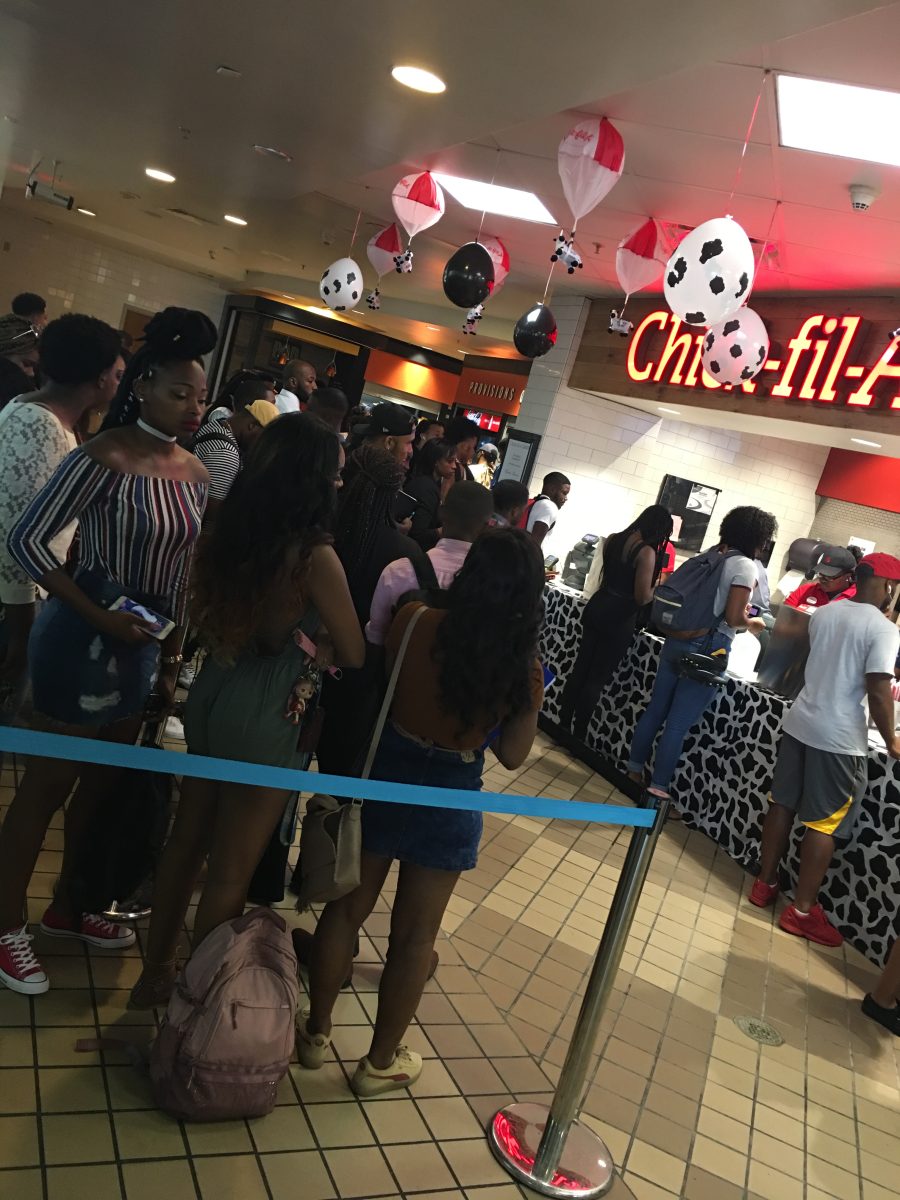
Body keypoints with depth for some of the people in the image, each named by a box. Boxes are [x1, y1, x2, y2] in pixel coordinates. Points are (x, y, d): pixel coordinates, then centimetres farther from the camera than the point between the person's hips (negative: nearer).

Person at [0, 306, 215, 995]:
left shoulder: (195, 474, 3)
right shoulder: (104, 458, -17)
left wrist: (172, 660, 11)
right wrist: (100, 618, -19)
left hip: (144, 647, 7)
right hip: (85, 644, -7)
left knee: (103, 782, 19)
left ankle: (68, 908, 40)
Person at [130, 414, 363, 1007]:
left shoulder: (230, 532, -3)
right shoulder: (317, 557, -22)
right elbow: (354, 655, -13)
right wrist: (316, 645, 7)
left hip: (214, 693, 7)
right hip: (268, 715, -6)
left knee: (187, 840, 22)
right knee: (231, 870, 12)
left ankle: (156, 972, 39)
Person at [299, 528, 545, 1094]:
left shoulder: (415, 621, -18)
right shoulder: (524, 667, -18)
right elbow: (513, 755, -8)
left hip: (384, 775, 1)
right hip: (450, 800, -1)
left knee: (348, 907, 21)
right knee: (415, 935, 17)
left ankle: (317, 1031, 39)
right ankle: (381, 1060, 36)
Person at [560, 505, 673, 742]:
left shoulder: (613, 539, 4)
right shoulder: (647, 552, -18)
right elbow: (642, 597, -18)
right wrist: (660, 588, 0)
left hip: (596, 607, 7)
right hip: (620, 618, -7)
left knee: (580, 669, 15)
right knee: (597, 679, 3)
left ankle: (563, 724, 22)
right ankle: (577, 736, 11)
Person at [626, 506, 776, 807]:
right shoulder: (745, 566, -10)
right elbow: (733, 618, -16)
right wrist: (751, 623, 5)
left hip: (678, 640, 7)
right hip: (707, 649, -7)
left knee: (655, 709, 13)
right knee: (678, 723, -1)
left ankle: (635, 770, 24)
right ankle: (658, 787, 7)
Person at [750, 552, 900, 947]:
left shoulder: (824, 613, 6)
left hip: (799, 721, 7)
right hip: (840, 738, -7)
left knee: (782, 804, 16)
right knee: (824, 824, 4)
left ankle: (765, 884, 27)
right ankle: (802, 910, 11)